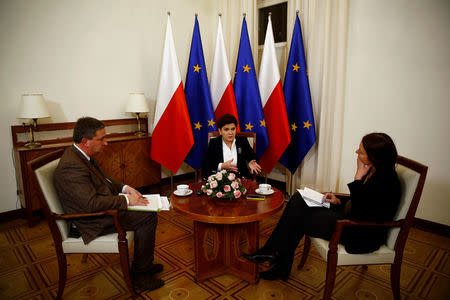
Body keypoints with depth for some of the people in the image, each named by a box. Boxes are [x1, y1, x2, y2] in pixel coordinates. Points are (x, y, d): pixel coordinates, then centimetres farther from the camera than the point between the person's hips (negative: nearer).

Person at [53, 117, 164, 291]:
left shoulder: (81, 154, 5)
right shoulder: (71, 166, -27)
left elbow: (102, 180, 17)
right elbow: (92, 203, -32)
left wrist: (125, 188, 2)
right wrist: (126, 200, -23)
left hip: (101, 206, 10)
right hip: (92, 222, -10)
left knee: (148, 210, 9)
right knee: (148, 217, -16)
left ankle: (144, 263, 20)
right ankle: (140, 273, 0)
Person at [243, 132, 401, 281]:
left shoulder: (386, 181, -24)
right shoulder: (372, 171, 2)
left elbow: (358, 214, -27)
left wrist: (358, 178, -25)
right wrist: (338, 201, 0)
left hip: (363, 236, -9)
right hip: (350, 218, 9)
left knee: (298, 218, -13)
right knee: (298, 200, -3)